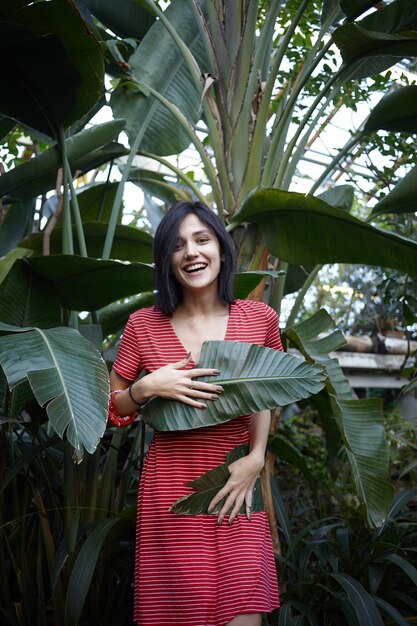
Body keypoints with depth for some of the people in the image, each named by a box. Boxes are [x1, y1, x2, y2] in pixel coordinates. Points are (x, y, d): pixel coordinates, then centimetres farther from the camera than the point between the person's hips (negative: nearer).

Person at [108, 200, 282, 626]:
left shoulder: (260, 319, 1)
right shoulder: (143, 326, -1)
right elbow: (111, 409, 7)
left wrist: (255, 458, 1)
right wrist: (148, 388, -13)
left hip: (237, 486, 1)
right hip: (169, 490, 0)